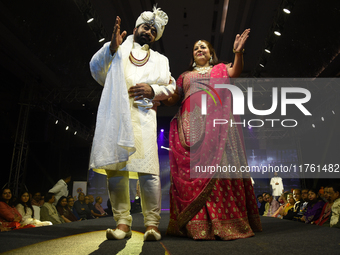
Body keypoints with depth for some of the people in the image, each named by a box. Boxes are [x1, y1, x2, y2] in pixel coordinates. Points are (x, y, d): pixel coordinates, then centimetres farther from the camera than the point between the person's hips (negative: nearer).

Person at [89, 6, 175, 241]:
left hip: (143, 116, 0)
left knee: (147, 169, -13)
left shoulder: (160, 60, 27)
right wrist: (111, 48, -7)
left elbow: (172, 87, 17)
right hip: (115, 115, 1)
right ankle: (123, 222, -2)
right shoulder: (118, 50, 23)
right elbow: (97, 71, 8)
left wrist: (153, 90, -3)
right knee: (115, 167, -7)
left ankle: (152, 224, -10)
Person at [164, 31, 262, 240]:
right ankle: (197, 224, -9)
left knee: (218, 165, -13)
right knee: (191, 169, -10)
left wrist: (238, 52, -17)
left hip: (216, 121, -2)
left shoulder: (220, 68, 23)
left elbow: (235, 72, 0)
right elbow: (171, 99, 21)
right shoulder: (185, 76, 28)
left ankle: (224, 222, -11)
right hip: (191, 124, 2)